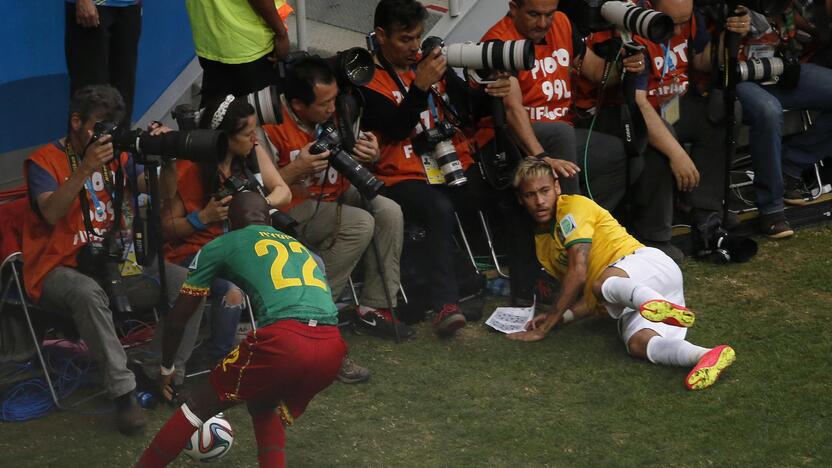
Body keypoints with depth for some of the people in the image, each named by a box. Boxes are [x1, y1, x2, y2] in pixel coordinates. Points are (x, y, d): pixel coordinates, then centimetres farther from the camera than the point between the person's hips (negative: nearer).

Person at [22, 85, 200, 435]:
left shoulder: (119, 156, 11)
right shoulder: (44, 161, -4)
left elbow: (162, 194, -2)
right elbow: (51, 213, -22)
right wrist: (86, 168, -33)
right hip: (61, 270, -5)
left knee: (186, 282, -18)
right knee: (89, 293, -40)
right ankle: (124, 393, -34)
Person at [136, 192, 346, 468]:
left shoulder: (222, 245, 20)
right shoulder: (301, 247, 34)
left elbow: (178, 318, 24)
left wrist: (166, 368, 40)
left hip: (284, 340, -5)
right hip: (332, 350, 5)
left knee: (201, 405, 17)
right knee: (264, 408, 31)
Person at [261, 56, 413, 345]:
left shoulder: (334, 113, -5)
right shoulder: (272, 128, -22)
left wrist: (371, 155, -14)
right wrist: (296, 170, -32)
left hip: (335, 195, 7)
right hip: (290, 211, -7)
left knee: (389, 211, -17)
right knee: (360, 224, -27)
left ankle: (373, 309, -11)